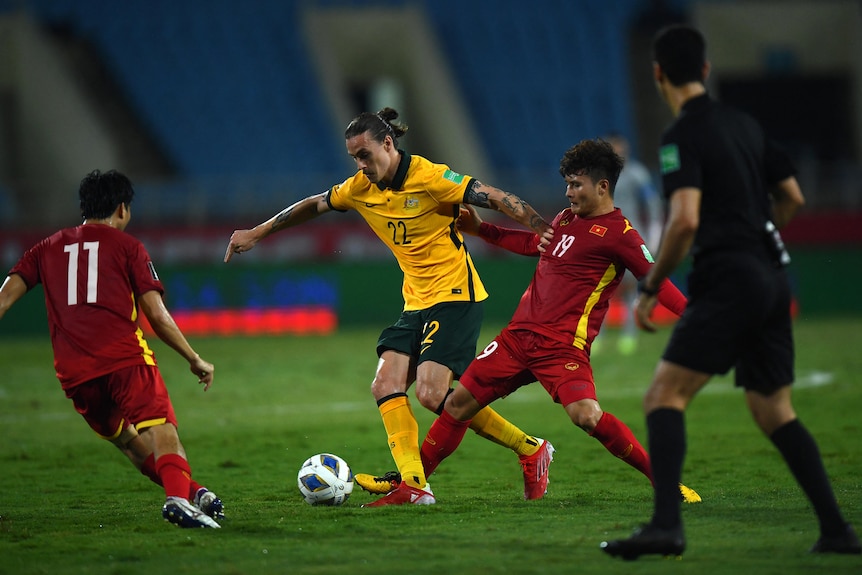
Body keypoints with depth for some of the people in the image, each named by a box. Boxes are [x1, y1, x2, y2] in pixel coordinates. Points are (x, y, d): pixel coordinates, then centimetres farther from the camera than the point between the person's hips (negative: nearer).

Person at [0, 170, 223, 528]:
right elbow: (157, 315, 4)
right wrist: (195, 360, 12)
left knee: (126, 438, 22)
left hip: (73, 374, 4)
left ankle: (194, 495, 23)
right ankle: (179, 495, -40)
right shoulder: (127, 245, 10)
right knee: (160, 430, -14)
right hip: (125, 357, -4)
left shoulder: (49, 247, 21)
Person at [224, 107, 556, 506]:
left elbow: (497, 199, -16)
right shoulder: (360, 189, 5)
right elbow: (313, 206, 21)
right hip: (417, 303, 8)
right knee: (386, 386, -7)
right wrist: (257, 233, 24)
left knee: (432, 395, -18)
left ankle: (531, 450, -6)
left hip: (456, 296, -8)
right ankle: (412, 484, -9)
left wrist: (547, 232, -23)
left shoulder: (429, 177, -16)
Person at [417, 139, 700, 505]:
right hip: (519, 334, 8)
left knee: (586, 415, -28)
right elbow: (534, 243, 33)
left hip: (562, 346, -8)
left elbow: (656, 281, -14)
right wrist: (481, 230, 33)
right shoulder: (567, 219, 15)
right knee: (460, 403, 9)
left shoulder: (619, 233, -8)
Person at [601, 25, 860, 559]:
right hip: (772, 276, 8)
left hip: (728, 280, -8)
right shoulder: (744, 124, 16)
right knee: (775, 411, 15)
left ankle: (666, 525, -25)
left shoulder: (683, 135, -8)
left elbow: (686, 219, -19)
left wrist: (652, 285, -9)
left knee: (664, 396, -10)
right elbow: (792, 196, 21)